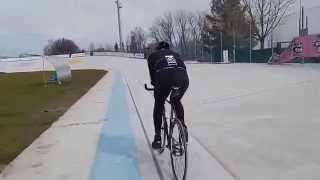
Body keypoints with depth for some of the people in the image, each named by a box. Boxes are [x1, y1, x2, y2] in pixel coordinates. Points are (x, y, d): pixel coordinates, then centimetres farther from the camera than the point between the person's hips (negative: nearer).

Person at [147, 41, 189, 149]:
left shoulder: (153, 56, 28)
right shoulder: (175, 54, 36)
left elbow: (152, 72, 19)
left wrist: (155, 85, 33)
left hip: (164, 78, -3)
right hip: (182, 78, 3)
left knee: (158, 105, 20)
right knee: (177, 101, 31)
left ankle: (157, 137, 17)